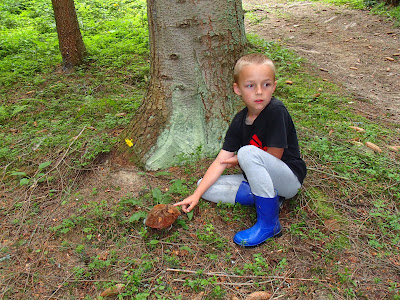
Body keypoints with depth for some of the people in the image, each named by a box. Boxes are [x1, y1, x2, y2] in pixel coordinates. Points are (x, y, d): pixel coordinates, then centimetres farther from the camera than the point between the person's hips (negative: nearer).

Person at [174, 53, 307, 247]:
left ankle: (269, 223, -23)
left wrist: (239, 161, -5)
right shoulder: (240, 121, -2)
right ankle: (268, 198, -8)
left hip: (289, 179, -6)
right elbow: (220, 161, -6)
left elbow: (274, 157, -18)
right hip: (257, 179, 7)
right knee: (206, 187, -6)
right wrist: (196, 195, -14)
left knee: (248, 152, -34)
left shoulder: (276, 111, -19)